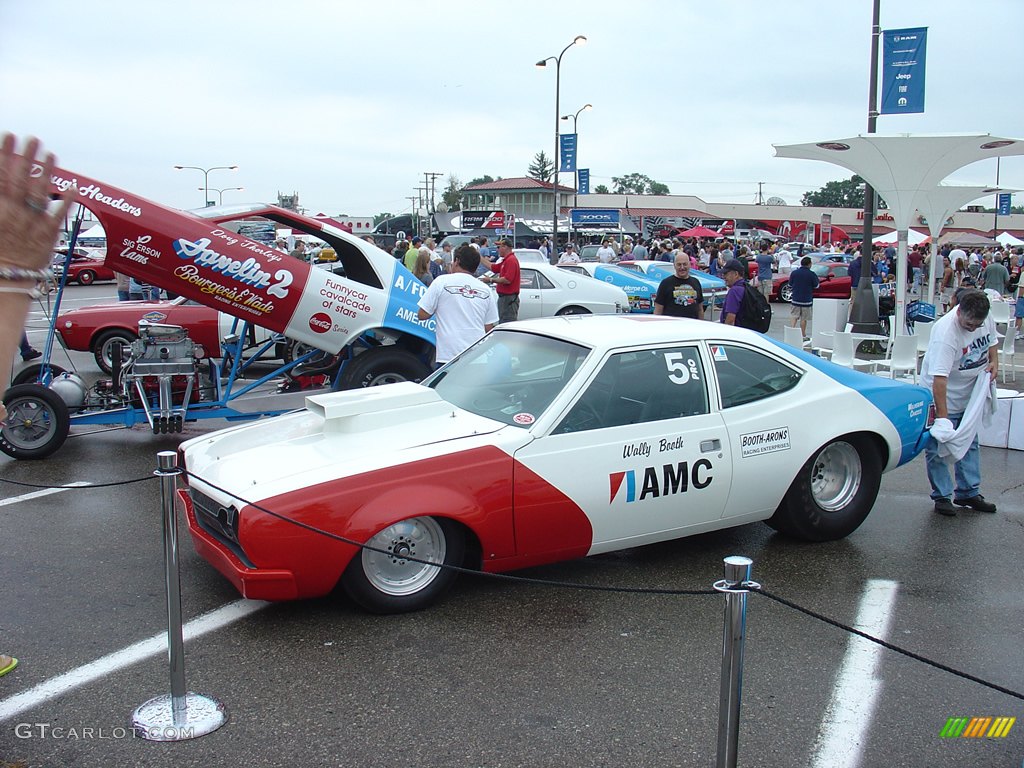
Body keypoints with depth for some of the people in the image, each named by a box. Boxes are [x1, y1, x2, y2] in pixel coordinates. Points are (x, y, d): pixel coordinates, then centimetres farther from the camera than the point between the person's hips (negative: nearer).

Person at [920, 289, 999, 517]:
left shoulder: (985, 318, -10)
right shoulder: (945, 332, -33)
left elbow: (992, 340, 15)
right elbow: (939, 378, -37)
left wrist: (993, 361, -5)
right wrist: (942, 417, -40)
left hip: (971, 395, 8)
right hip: (943, 397, -7)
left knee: (970, 444, 16)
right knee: (938, 449, -2)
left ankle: (968, 493, 27)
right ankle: (942, 496, 10)